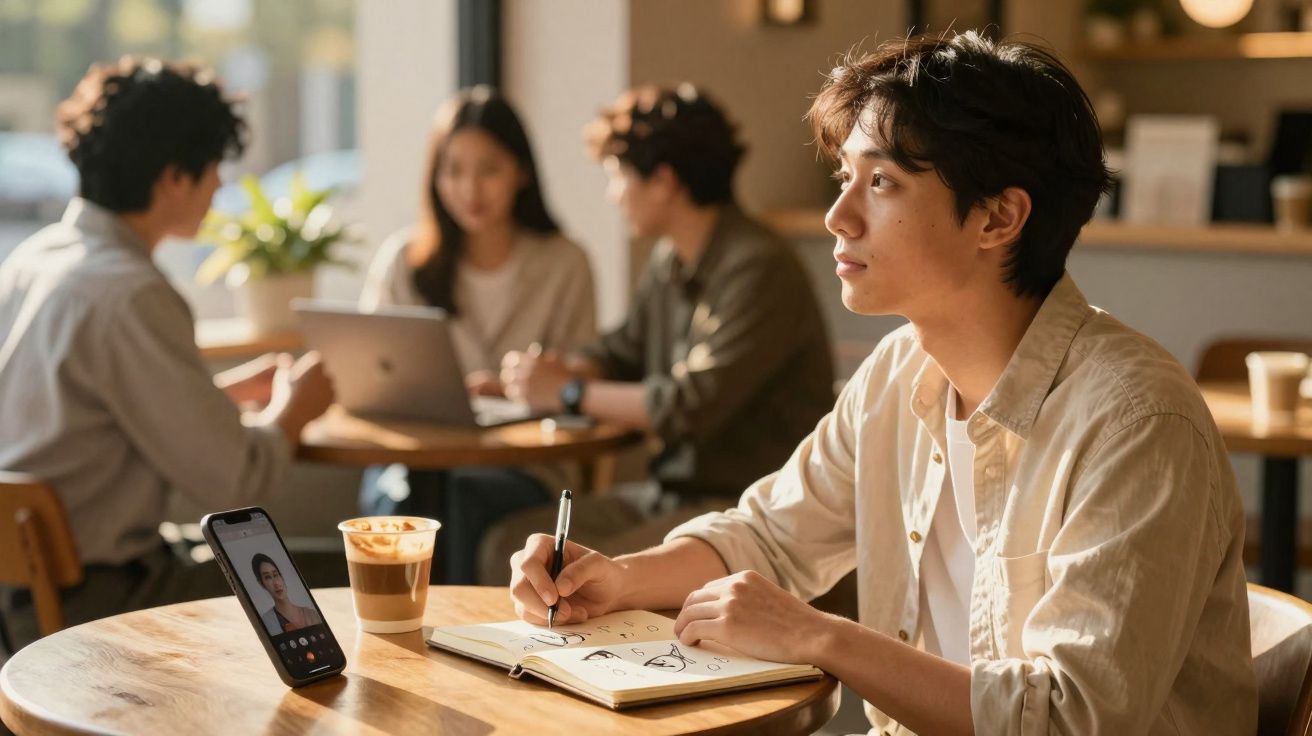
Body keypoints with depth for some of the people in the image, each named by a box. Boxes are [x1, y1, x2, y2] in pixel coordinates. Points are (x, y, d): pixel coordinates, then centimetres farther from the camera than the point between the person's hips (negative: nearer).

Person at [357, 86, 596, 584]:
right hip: (412, 462, 1)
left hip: (521, 470, -1)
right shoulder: (402, 261, 11)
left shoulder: (565, 266, 8)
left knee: (465, 494, -35)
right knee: (402, 497, -35)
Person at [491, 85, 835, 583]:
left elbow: (691, 407, -22)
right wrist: (556, 370, 0)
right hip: (675, 494, 9)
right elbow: (621, 351, 23)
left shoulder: (758, 269, -18)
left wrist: (569, 391, -11)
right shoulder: (669, 263, 11)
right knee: (510, 545, -2)